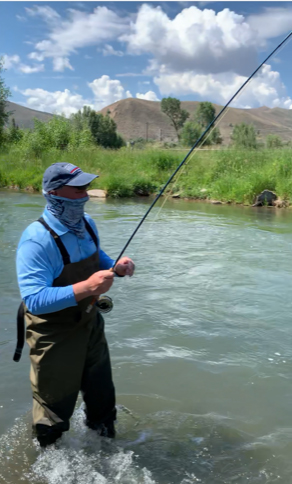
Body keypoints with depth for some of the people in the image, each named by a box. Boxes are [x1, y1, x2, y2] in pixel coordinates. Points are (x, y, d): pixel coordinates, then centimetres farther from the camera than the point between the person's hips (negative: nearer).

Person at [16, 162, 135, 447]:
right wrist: (85, 288, -43)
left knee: (102, 396, 26)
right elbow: (34, 300, -35)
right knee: (55, 408, 13)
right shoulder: (36, 240, -29)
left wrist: (116, 267, -6)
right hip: (55, 337, -7)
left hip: (90, 325, 7)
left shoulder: (86, 223, -4)